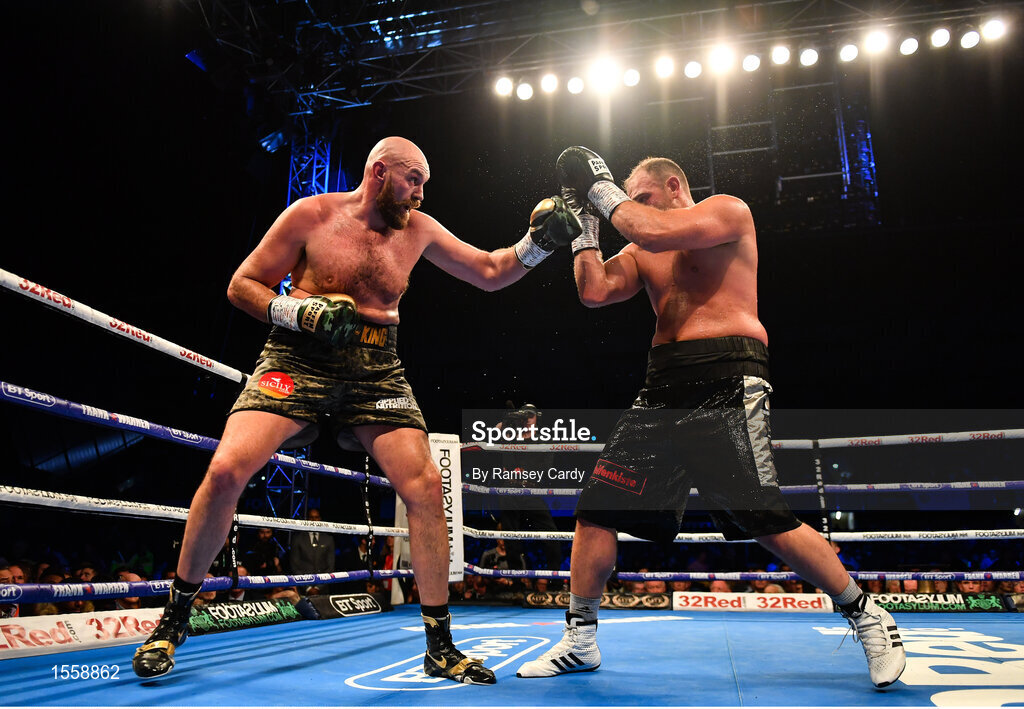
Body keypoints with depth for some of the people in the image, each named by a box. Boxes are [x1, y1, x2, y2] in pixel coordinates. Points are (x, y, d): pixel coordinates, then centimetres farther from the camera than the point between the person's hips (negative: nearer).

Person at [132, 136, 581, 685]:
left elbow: (491, 273, 15)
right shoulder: (312, 215, -1)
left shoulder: (419, 231, 9)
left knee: (424, 484, -12)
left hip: (376, 373, 3)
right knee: (227, 469, -19)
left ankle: (440, 647, 1)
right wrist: (301, 312, -15)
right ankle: (175, 619, 6)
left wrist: (539, 241, -2)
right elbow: (241, 286, 2)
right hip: (298, 361, -2)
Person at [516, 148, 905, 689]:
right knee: (596, 507, 0)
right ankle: (580, 639, 14)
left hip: (725, 383, -6)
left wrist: (603, 188, 0)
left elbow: (659, 232, -12)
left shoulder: (729, 211, 5)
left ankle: (867, 618, 12)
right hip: (662, 388, 6)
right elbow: (595, 291, 8)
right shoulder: (640, 251, 23)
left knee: (767, 522, -12)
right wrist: (586, 221, 10)